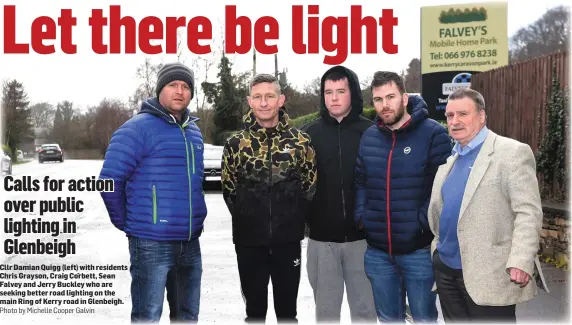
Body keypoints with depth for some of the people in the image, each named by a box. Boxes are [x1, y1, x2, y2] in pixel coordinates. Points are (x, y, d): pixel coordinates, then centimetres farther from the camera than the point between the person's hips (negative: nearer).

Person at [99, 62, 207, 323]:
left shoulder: (194, 131, 12)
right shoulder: (139, 128, -10)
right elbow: (109, 180, -12)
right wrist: (126, 223, -5)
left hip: (190, 242, 7)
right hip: (152, 243, -7)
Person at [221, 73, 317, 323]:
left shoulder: (299, 141, -1)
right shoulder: (236, 143, -1)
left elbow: (310, 186, 6)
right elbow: (229, 190, 6)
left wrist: (292, 219, 3)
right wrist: (247, 220, 5)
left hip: (288, 239, 0)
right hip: (249, 240, 0)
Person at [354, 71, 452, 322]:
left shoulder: (432, 133, -9)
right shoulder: (369, 137, 8)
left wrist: (423, 221, -17)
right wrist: (361, 216, 2)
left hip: (419, 250, -4)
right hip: (377, 251, 5)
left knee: (424, 319, 11)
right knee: (388, 319, 18)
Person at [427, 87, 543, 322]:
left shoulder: (512, 152, -9)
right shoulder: (448, 157, 13)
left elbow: (528, 212, -15)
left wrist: (521, 262, -23)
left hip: (488, 273, -7)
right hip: (446, 268, 7)